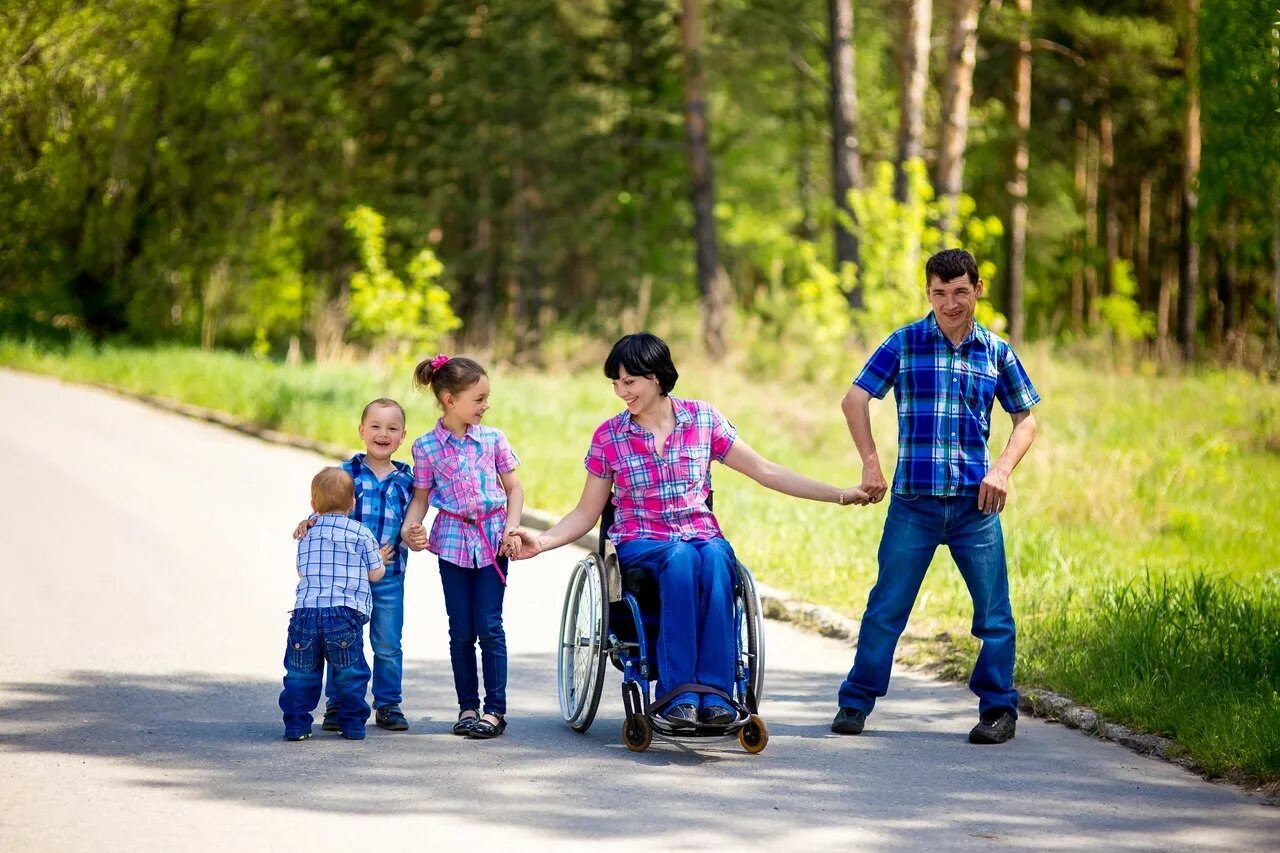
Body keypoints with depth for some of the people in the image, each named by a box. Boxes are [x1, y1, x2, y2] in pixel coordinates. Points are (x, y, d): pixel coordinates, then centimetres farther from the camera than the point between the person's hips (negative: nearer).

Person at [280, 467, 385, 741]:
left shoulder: (307, 537, 18)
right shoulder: (362, 534, 8)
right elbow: (376, 573, 11)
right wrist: (380, 558, 33)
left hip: (305, 611, 2)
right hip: (345, 614, -2)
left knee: (301, 672, 11)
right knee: (350, 673, 9)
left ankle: (296, 723, 9)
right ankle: (353, 724, 11)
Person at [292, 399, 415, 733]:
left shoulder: (405, 480, 4)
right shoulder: (347, 473, 0)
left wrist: (393, 550, -12)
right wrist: (310, 522, -17)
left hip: (389, 575, 1)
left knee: (388, 645, 7)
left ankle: (388, 705, 19)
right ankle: (336, 706, 14)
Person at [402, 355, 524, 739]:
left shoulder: (493, 439, 2)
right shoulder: (426, 447, -1)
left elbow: (513, 488, 8)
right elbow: (421, 496, 6)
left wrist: (511, 528, -6)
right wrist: (410, 529, -12)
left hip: (492, 539, 0)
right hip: (453, 541, 0)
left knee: (489, 625, -4)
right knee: (461, 630, 4)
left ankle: (495, 708, 3)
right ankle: (467, 706, 14)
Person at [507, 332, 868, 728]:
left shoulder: (704, 419, 5)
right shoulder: (608, 437, 5)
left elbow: (766, 472, 7)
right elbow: (586, 513, 10)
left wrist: (840, 495, 1)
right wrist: (541, 542, -8)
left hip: (701, 534, 1)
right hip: (641, 542, -1)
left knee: (716, 558, -36)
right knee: (681, 558, -37)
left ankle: (714, 692, -41)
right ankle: (679, 693, -43)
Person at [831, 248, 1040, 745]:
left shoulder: (996, 352, 8)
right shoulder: (905, 344, 2)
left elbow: (1025, 420, 14)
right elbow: (855, 400, 0)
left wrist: (1002, 470, -2)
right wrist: (871, 464, -8)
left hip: (975, 503, 1)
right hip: (913, 500, -1)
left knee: (994, 610, 1)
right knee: (886, 606, 1)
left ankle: (998, 708, 13)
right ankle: (855, 703, 12)